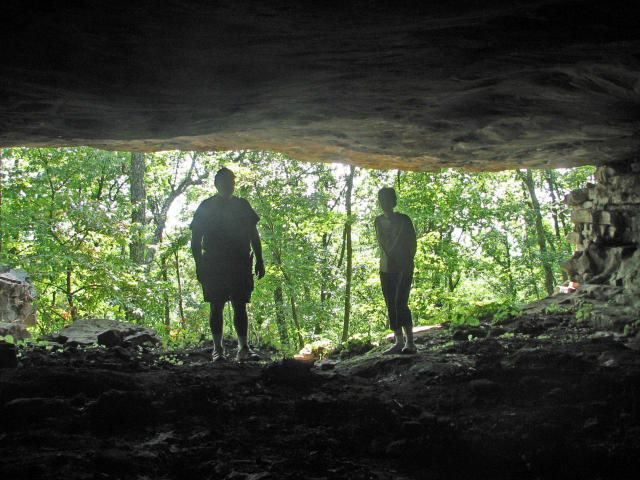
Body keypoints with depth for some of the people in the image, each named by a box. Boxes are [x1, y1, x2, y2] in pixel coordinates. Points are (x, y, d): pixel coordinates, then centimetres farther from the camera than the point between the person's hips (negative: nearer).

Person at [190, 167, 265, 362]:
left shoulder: (242, 205, 14)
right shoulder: (206, 207, 7)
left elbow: (254, 235, 17)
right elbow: (196, 239, 5)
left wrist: (259, 261, 9)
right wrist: (199, 264, -4)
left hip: (240, 265, 2)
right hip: (214, 264, -2)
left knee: (240, 306, -2)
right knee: (216, 307, -2)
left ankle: (243, 348, -4)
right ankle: (217, 349, 3)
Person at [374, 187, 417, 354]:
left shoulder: (404, 220, -4)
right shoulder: (379, 221, 12)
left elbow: (411, 245, -5)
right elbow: (383, 244, 11)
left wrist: (405, 266, -11)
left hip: (404, 267, -5)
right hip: (386, 269, 5)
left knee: (400, 303, -12)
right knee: (391, 305, 2)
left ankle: (410, 342, -12)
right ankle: (399, 341, 6)